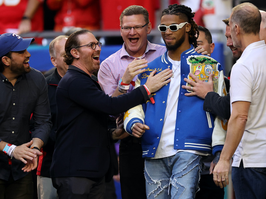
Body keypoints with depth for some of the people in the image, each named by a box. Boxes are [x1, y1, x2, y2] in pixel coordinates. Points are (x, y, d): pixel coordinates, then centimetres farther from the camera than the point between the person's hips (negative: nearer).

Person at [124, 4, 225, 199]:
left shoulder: (207, 66, 8)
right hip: (154, 153, 4)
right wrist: (134, 122, -4)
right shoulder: (150, 69, 19)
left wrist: (219, 153, -4)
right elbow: (133, 105, 20)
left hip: (188, 152, -4)